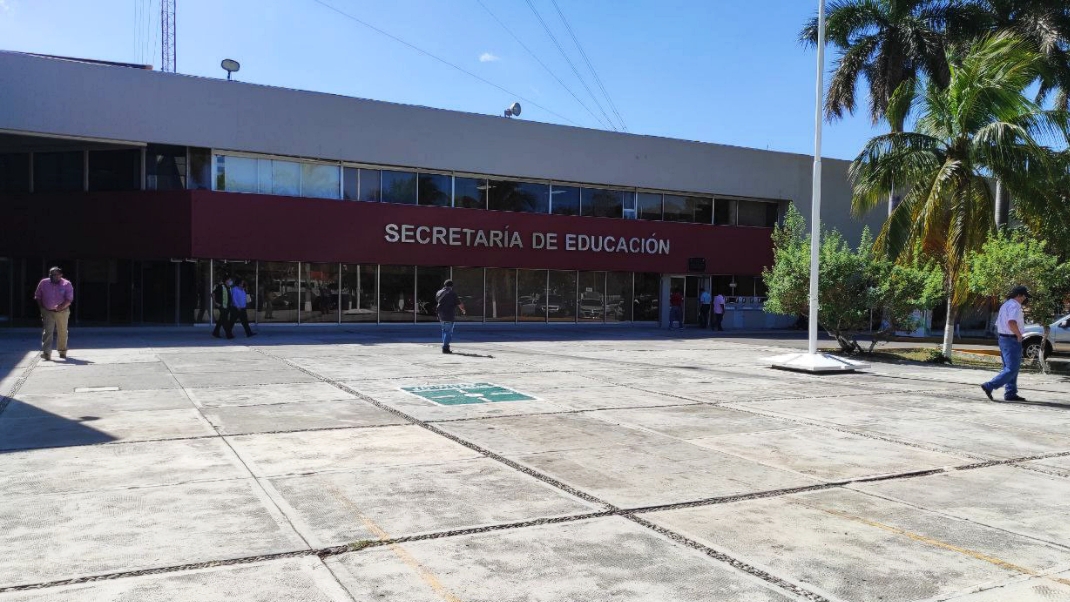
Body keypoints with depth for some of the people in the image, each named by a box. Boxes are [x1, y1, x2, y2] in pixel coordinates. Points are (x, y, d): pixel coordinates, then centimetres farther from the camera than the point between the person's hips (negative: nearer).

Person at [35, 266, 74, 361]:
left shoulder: (66, 284, -5)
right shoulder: (43, 283, 2)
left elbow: (69, 299, -11)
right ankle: (46, 353, -13)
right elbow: (38, 296, 11)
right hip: (47, 312, 1)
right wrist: (41, 307, 2)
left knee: (62, 332, 9)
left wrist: (62, 306, -25)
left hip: (62, 312, -1)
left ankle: (62, 351, 26)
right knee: (47, 331, -9)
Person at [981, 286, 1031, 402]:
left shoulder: (1005, 305, 16)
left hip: (1003, 338, 10)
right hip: (1012, 340, -10)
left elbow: (998, 324, 22)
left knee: (1009, 367, 14)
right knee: (1012, 369, -8)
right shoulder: (1014, 306, -15)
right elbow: (1012, 323, -31)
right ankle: (989, 386, -14)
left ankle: (1010, 393, 16)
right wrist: (1019, 335, -19)